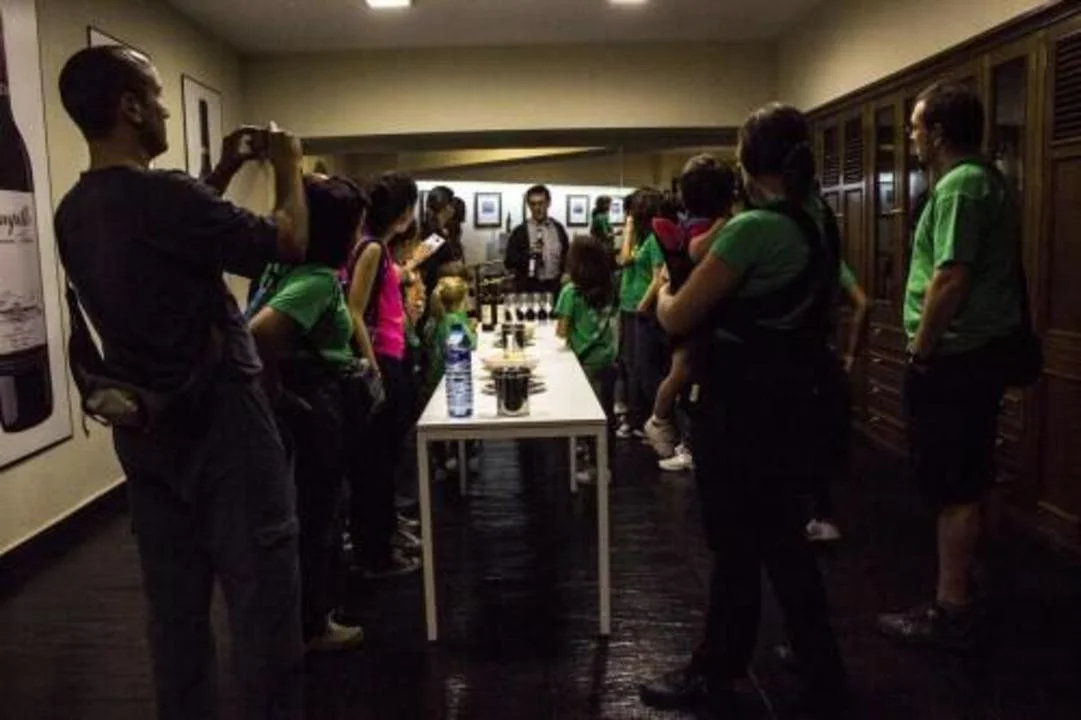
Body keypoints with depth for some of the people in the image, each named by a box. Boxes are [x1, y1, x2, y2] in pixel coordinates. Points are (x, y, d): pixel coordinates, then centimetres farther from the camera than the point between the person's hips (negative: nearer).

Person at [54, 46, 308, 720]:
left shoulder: (75, 210, 5)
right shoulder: (164, 193, -22)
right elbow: (289, 244, -14)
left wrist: (222, 176, 18)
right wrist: (288, 167, 2)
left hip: (146, 430, 8)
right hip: (221, 423, -8)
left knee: (175, 602, 17)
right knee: (263, 596, 4)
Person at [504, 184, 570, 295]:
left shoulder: (558, 228, 9)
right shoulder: (519, 231, -1)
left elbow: (567, 255, 19)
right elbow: (509, 263, -5)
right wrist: (529, 254, -19)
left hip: (555, 288, 3)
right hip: (528, 289, -3)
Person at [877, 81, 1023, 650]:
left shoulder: (959, 186, -16)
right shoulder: (989, 182, 16)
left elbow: (951, 279, -24)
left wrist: (920, 350, -14)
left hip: (952, 359, -10)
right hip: (980, 353, 10)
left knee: (954, 489, -3)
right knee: (967, 484, 16)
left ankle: (952, 612, 7)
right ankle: (956, 597, 28)